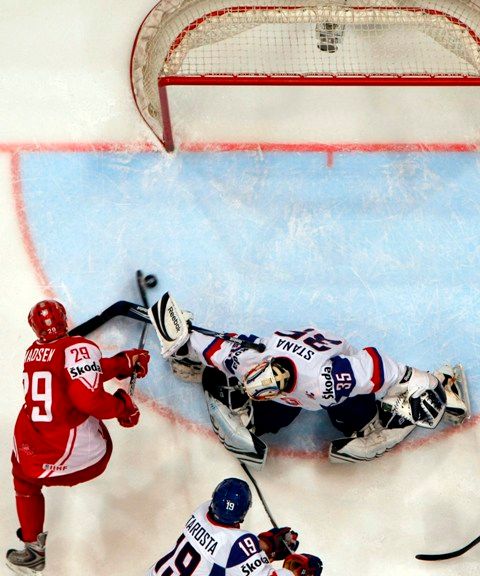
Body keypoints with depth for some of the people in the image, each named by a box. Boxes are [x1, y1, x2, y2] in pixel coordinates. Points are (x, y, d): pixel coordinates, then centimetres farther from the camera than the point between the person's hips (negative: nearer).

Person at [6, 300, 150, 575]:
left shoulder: (33, 351, 10)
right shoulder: (79, 347, -11)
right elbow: (88, 397, -22)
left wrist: (125, 362, 16)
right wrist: (122, 406, -5)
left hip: (33, 457, 3)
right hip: (88, 459, -3)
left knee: (25, 481, 35)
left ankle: (33, 549, 40)